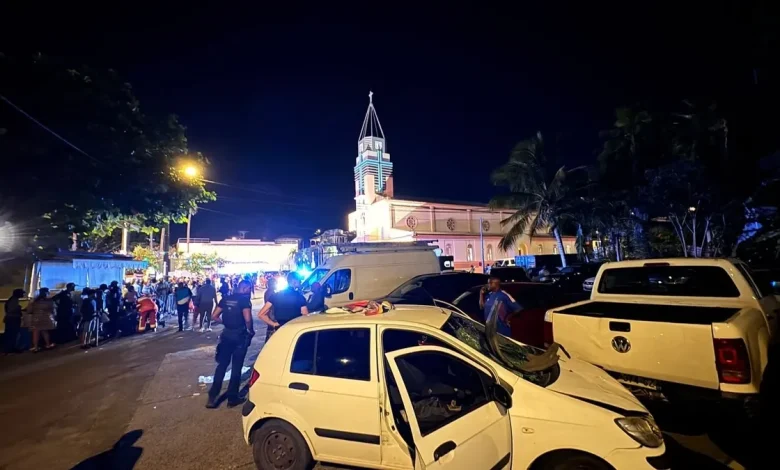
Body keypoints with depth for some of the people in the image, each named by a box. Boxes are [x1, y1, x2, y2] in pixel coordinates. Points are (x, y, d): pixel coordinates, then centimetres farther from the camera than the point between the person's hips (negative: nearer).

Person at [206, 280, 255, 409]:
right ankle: (232, 398, 16)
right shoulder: (245, 300, -13)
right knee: (236, 367, 7)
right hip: (240, 336, -5)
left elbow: (214, 316, 7)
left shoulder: (225, 299, 5)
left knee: (222, 365, 15)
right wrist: (251, 330, -7)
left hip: (226, 334, 5)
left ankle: (212, 397, 14)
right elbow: (247, 319, -24)